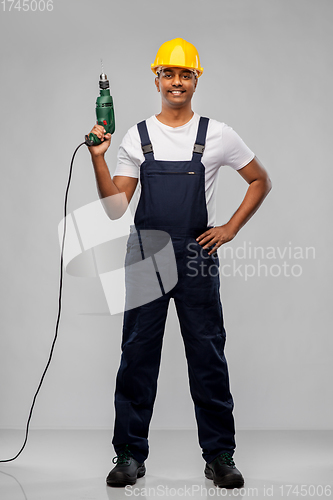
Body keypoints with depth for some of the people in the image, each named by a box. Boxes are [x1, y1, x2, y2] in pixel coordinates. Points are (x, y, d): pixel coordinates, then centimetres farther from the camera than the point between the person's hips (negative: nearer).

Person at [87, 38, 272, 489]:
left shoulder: (217, 135, 3)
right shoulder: (136, 137, 6)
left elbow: (260, 181, 13)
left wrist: (230, 229, 4)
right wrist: (98, 158, -11)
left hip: (197, 258, -1)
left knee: (208, 358, 4)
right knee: (137, 356, 5)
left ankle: (219, 456, 16)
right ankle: (130, 455, 16)